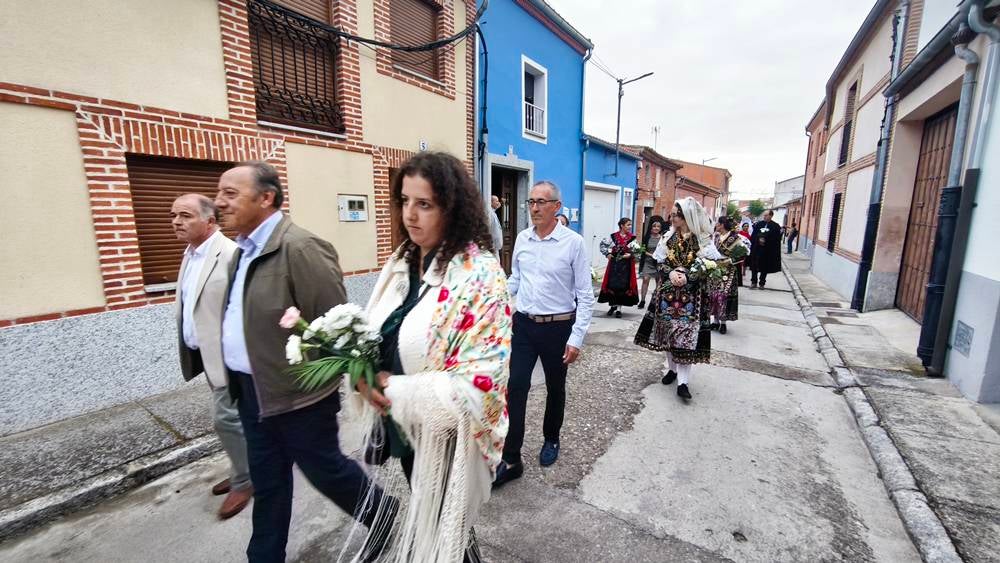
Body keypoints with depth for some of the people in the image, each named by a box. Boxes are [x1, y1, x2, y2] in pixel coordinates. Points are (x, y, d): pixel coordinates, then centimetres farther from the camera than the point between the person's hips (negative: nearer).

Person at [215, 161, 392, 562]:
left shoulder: (299, 247, -22)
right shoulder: (244, 249, 8)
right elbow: (239, 318, 15)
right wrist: (238, 378, 11)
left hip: (298, 392, -8)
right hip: (253, 390, 8)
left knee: (323, 469, 11)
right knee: (267, 481, 21)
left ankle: (380, 514, 37)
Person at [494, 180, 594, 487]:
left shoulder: (573, 242, -10)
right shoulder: (522, 238, 3)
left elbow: (585, 294, -9)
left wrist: (577, 338, -13)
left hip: (558, 327, -3)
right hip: (524, 324, 3)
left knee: (555, 388, 16)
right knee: (514, 388, -1)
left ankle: (551, 440, 41)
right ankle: (510, 460, 13)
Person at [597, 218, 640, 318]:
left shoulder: (632, 237, 0)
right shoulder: (613, 236, -1)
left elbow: (636, 250, -1)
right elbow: (603, 244, 7)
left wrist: (630, 254, -18)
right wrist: (607, 254, -1)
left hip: (626, 264, 0)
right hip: (614, 263, 0)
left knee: (623, 285, 2)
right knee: (612, 284, 3)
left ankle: (619, 308, 12)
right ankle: (613, 305, 22)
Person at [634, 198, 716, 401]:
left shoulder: (703, 241, -8)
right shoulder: (668, 237, 3)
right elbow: (661, 262, 5)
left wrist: (687, 277, -21)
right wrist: (671, 272, -14)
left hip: (692, 294, -4)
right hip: (668, 290, 4)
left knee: (686, 334, -6)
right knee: (668, 329, 10)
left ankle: (683, 381, -2)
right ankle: (671, 368, 28)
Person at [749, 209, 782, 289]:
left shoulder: (776, 226, -2)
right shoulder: (758, 224, 7)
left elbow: (776, 239, -7)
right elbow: (753, 235, 6)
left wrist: (765, 240, -17)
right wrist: (758, 239, -9)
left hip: (767, 251, -2)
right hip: (756, 249, 3)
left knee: (764, 267, 6)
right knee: (754, 266, 4)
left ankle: (761, 283, 17)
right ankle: (754, 282, 15)